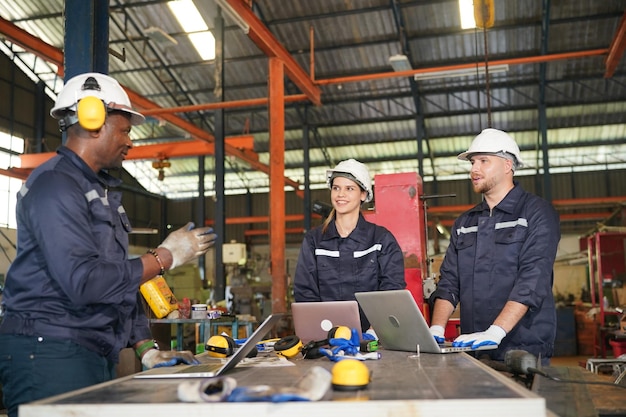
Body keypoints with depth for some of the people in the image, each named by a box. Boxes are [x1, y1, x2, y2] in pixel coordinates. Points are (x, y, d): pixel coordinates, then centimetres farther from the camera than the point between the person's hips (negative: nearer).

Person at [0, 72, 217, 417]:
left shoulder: (102, 190, 17)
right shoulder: (55, 185, -13)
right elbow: (84, 282, -24)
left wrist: (146, 348, 11)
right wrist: (166, 256, -14)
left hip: (97, 357, 9)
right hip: (50, 353, -9)